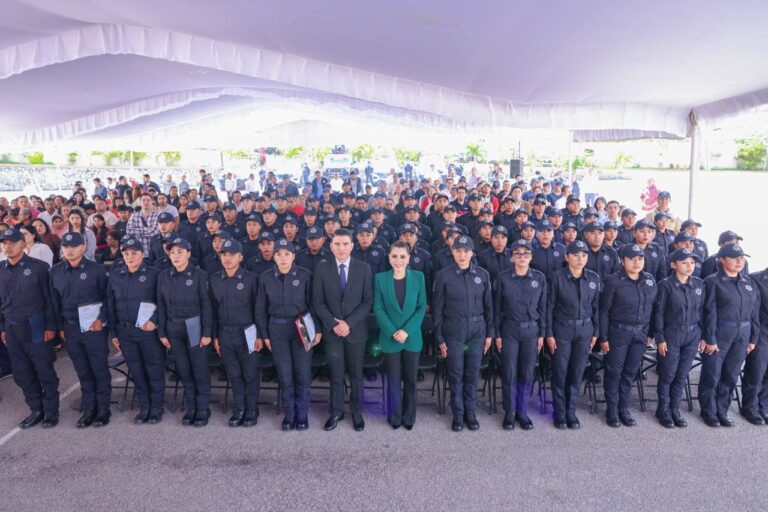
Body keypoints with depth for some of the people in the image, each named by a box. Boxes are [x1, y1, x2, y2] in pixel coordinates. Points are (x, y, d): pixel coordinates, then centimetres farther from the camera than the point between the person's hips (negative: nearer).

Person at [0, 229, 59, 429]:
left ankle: (51, 411, 16)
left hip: (35, 327, -5)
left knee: (45, 371, 3)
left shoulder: (38, 267, -7)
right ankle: (36, 410, 26)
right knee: (22, 373, 12)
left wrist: (50, 326, -8)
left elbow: (49, 298, -6)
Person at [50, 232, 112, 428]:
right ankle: (89, 409, 23)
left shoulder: (96, 269, -6)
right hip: (70, 329, 4)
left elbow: (107, 296, -3)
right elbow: (55, 301, 12)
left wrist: (101, 319, -12)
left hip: (93, 327, -4)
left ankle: (103, 410, 14)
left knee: (100, 370, 3)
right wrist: (60, 327, 8)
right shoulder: (56, 272, 6)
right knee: (82, 371, 12)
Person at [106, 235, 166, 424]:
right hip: (125, 332, 4)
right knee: (136, 372, 12)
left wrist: (154, 320, -18)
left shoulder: (154, 274, -5)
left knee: (154, 370, 3)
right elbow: (111, 305, 11)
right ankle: (144, 407, 25)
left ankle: (156, 408, 17)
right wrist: (113, 333, 9)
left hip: (149, 331, -4)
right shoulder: (115, 276, 8)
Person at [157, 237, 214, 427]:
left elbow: (206, 305, -8)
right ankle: (191, 407, 24)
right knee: (183, 370, 11)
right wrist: (162, 333, 4)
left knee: (200, 369, 3)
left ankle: (203, 409, 16)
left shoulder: (199, 275, -8)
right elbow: (161, 306, 6)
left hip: (194, 327, -4)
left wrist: (207, 333, -11)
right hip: (173, 328, 4)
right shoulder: (163, 276, 3)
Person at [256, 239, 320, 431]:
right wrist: (264, 335, 5)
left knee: (303, 374, 4)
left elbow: (312, 304, -2)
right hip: (277, 330, 2)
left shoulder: (305, 275, -7)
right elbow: (261, 309, 6)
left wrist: (317, 329, -6)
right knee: (285, 375, 7)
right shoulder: (266, 278, -1)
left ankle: (302, 414, 21)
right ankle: (289, 414, 23)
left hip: (302, 328, -1)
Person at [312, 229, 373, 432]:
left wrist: (349, 323, -14)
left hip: (356, 330, 0)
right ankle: (336, 412, 24)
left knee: (356, 374, 10)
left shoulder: (363, 268, -2)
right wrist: (333, 323, -13)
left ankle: (357, 412, 25)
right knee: (336, 375, 8)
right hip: (332, 330, 0)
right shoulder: (322, 268, -1)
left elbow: (368, 301, -5)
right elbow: (318, 301, -1)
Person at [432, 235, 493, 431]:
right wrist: (439, 338, -3)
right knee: (456, 374, 6)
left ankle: (470, 412, 26)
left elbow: (488, 306, 7)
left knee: (472, 373, 9)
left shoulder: (483, 274, 1)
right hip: (453, 332, -2)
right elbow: (437, 308, -2)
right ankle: (458, 414, 22)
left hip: (477, 331, 2)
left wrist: (489, 333, 6)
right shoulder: (443, 275, -6)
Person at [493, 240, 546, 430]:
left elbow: (542, 307, 5)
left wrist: (542, 334, 2)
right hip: (509, 331, -1)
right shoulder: (503, 278, -4)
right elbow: (497, 308, -1)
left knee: (527, 373, 7)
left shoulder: (540, 278, 1)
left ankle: (522, 412, 22)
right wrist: (497, 334, -3)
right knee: (509, 373, 2)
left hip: (531, 331, 2)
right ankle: (509, 413, 17)